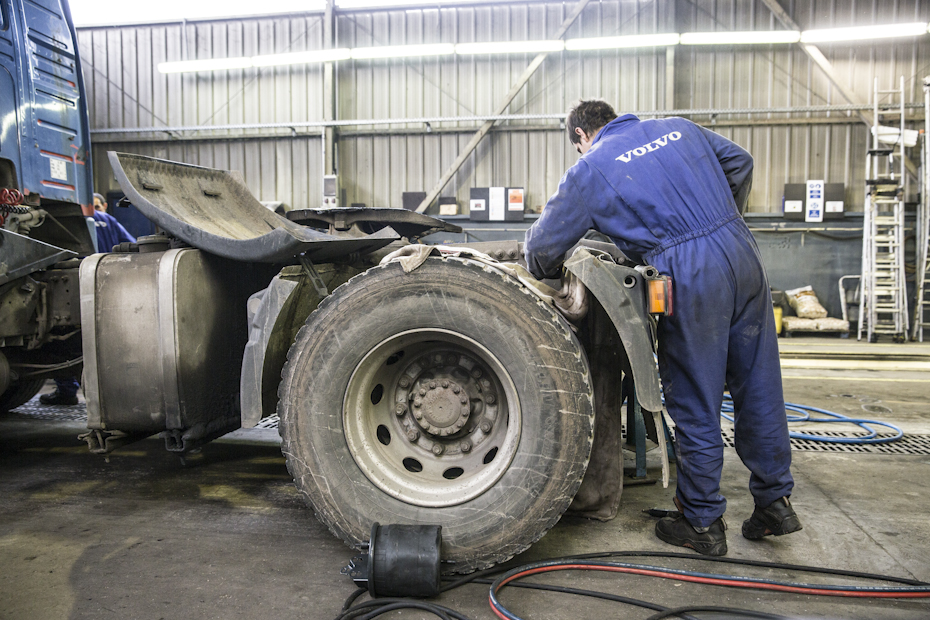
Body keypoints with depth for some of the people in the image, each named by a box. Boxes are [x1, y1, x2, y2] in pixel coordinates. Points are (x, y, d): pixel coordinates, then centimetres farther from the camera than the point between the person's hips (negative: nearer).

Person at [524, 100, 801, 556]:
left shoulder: (590, 170, 3)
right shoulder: (680, 129, 18)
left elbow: (543, 248, 4)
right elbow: (740, 163, 28)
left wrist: (548, 280, 26)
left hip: (689, 277, -6)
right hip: (744, 258, 6)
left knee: (695, 406, 6)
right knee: (760, 388, 15)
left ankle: (703, 523, 19)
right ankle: (775, 501, 28)